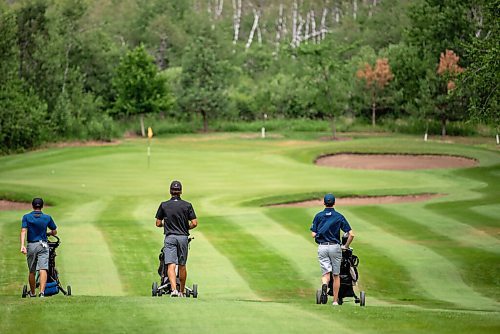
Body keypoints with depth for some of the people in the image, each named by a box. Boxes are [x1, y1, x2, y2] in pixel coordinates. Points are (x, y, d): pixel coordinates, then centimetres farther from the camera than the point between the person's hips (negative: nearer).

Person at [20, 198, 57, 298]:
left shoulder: (26, 217, 1)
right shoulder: (47, 218, 4)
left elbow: (23, 231, -11)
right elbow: (54, 232, 14)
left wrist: (22, 245, -18)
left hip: (31, 245, 1)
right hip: (43, 245, -1)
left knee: (32, 271, 14)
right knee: (43, 269, -11)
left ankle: (32, 293, 27)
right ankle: (42, 291, -28)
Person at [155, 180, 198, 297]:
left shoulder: (164, 205, 0)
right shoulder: (187, 205, -1)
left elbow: (158, 223, 4)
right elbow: (194, 223, -5)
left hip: (170, 237, -1)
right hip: (183, 237, 1)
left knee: (171, 265, -9)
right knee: (182, 266, 14)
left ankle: (174, 289, -27)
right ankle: (181, 291, 23)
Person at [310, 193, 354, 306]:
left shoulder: (318, 216, 3)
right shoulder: (339, 217, 0)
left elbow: (313, 234, -2)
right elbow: (351, 234, -5)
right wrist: (346, 246, 10)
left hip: (322, 247, 0)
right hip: (335, 247, 0)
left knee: (326, 273, -1)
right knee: (336, 275, 12)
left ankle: (324, 284, -36)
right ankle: (335, 301, 13)